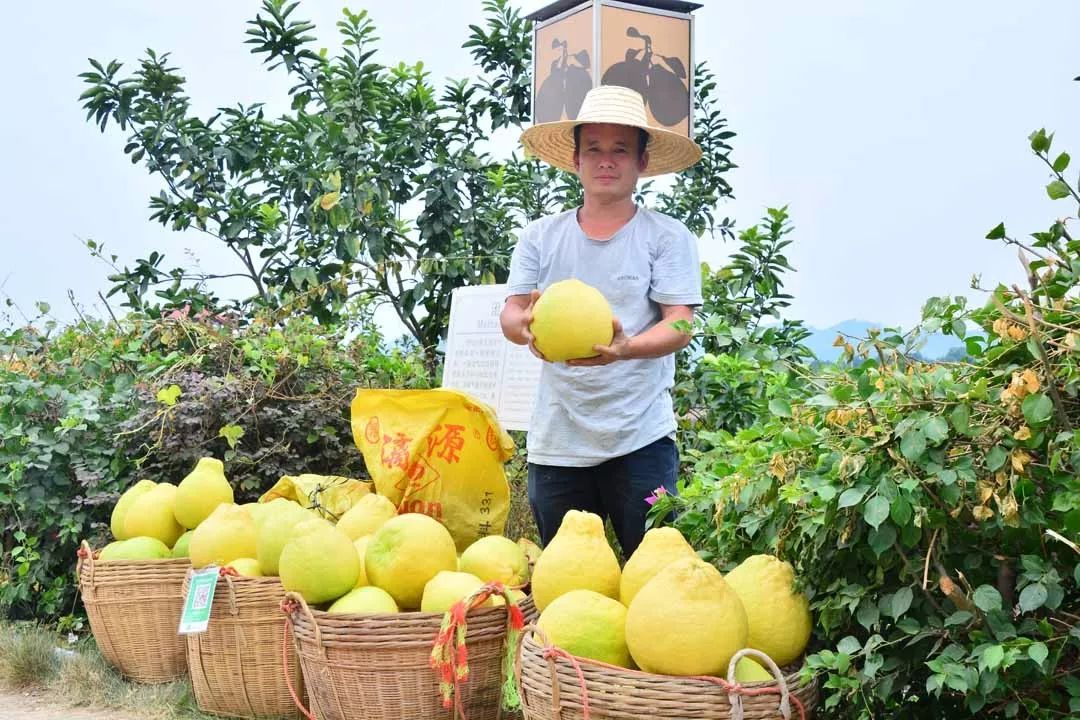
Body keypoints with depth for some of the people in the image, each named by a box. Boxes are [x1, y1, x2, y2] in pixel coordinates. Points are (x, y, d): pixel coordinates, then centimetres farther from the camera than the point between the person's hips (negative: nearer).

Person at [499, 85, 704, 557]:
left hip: (640, 438, -2)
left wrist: (625, 348, -28)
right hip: (556, 442, 3)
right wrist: (526, 324, -23)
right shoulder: (540, 237, 10)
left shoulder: (668, 237, 2)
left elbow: (679, 327, -7)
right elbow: (510, 315, 3)